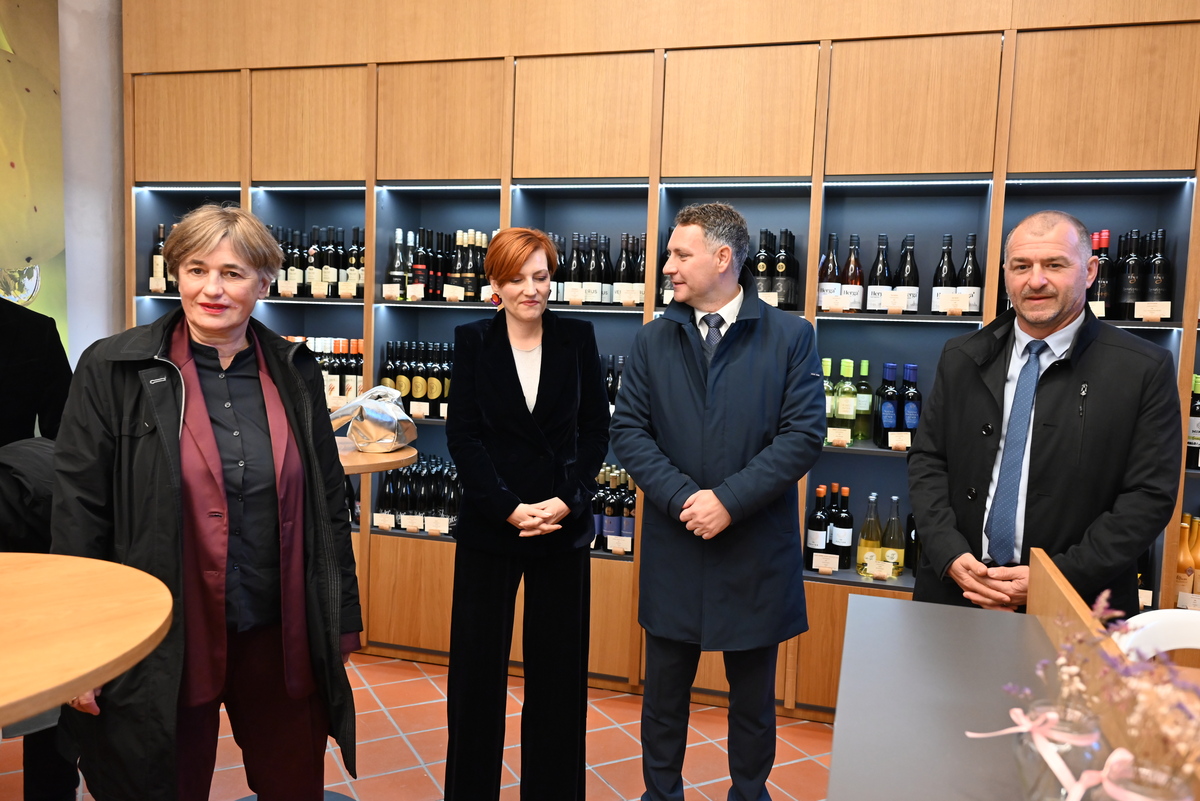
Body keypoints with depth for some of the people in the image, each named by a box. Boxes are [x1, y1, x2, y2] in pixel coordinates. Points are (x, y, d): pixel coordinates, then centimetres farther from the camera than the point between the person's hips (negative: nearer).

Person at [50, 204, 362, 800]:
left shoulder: (294, 372, 2)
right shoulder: (114, 370, -6)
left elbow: (328, 501, 7)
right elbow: (79, 514, -5)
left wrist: (341, 616, 8)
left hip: (280, 634, 3)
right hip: (162, 640, -2)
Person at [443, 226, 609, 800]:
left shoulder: (578, 338, 1)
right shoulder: (473, 341, -1)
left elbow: (596, 427, 1)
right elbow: (463, 434, -4)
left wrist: (568, 500, -11)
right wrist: (509, 508, -13)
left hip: (564, 524, 1)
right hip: (489, 524, 0)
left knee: (558, 666, 10)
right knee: (478, 665, 8)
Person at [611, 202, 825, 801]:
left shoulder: (791, 337, -4)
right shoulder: (652, 341, 4)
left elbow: (803, 435, -10)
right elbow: (628, 430, -1)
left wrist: (729, 500, -17)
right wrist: (682, 496, -15)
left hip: (757, 549, -2)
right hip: (673, 546, 2)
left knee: (753, 694, 15)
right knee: (665, 688, 15)